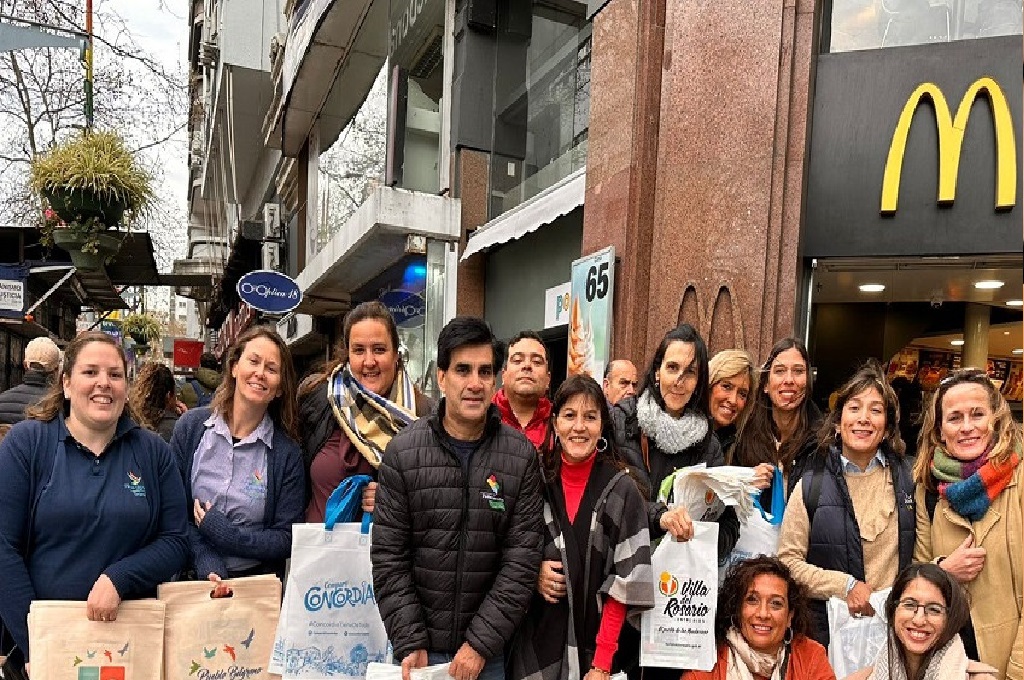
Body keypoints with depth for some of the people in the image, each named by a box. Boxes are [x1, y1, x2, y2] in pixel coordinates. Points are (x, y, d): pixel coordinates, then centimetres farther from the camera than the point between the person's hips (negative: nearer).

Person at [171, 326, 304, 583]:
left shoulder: (287, 453, -4)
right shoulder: (192, 426, 0)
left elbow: (286, 540, -3)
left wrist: (217, 530, -11)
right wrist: (207, 565, -11)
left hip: (257, 583, -1)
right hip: (193, 579, 1)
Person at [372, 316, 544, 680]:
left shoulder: (522, 456, -7)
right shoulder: (403, 452, -7)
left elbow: (522, 559, -8)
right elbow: (389, 557, -6)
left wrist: (480, 643, -13)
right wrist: (410, 643, -11)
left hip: (488, 649, 0)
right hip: (420, 647, 0)